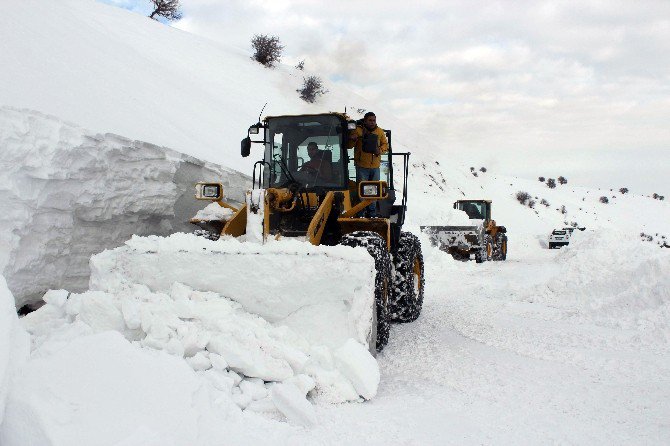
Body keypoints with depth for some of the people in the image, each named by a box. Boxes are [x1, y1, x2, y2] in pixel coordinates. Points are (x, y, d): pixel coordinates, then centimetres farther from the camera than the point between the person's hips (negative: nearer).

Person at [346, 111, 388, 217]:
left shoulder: (380, 132, 6)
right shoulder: (358, 131, -5)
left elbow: (385, 144, 13)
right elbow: (348, 146, -4)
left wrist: (380, 150, -8)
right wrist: (352, 139, -26)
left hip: (375, 166, 4)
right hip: (362, 166, -4)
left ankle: (372, 211, 23)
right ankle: (361, 211, 5)